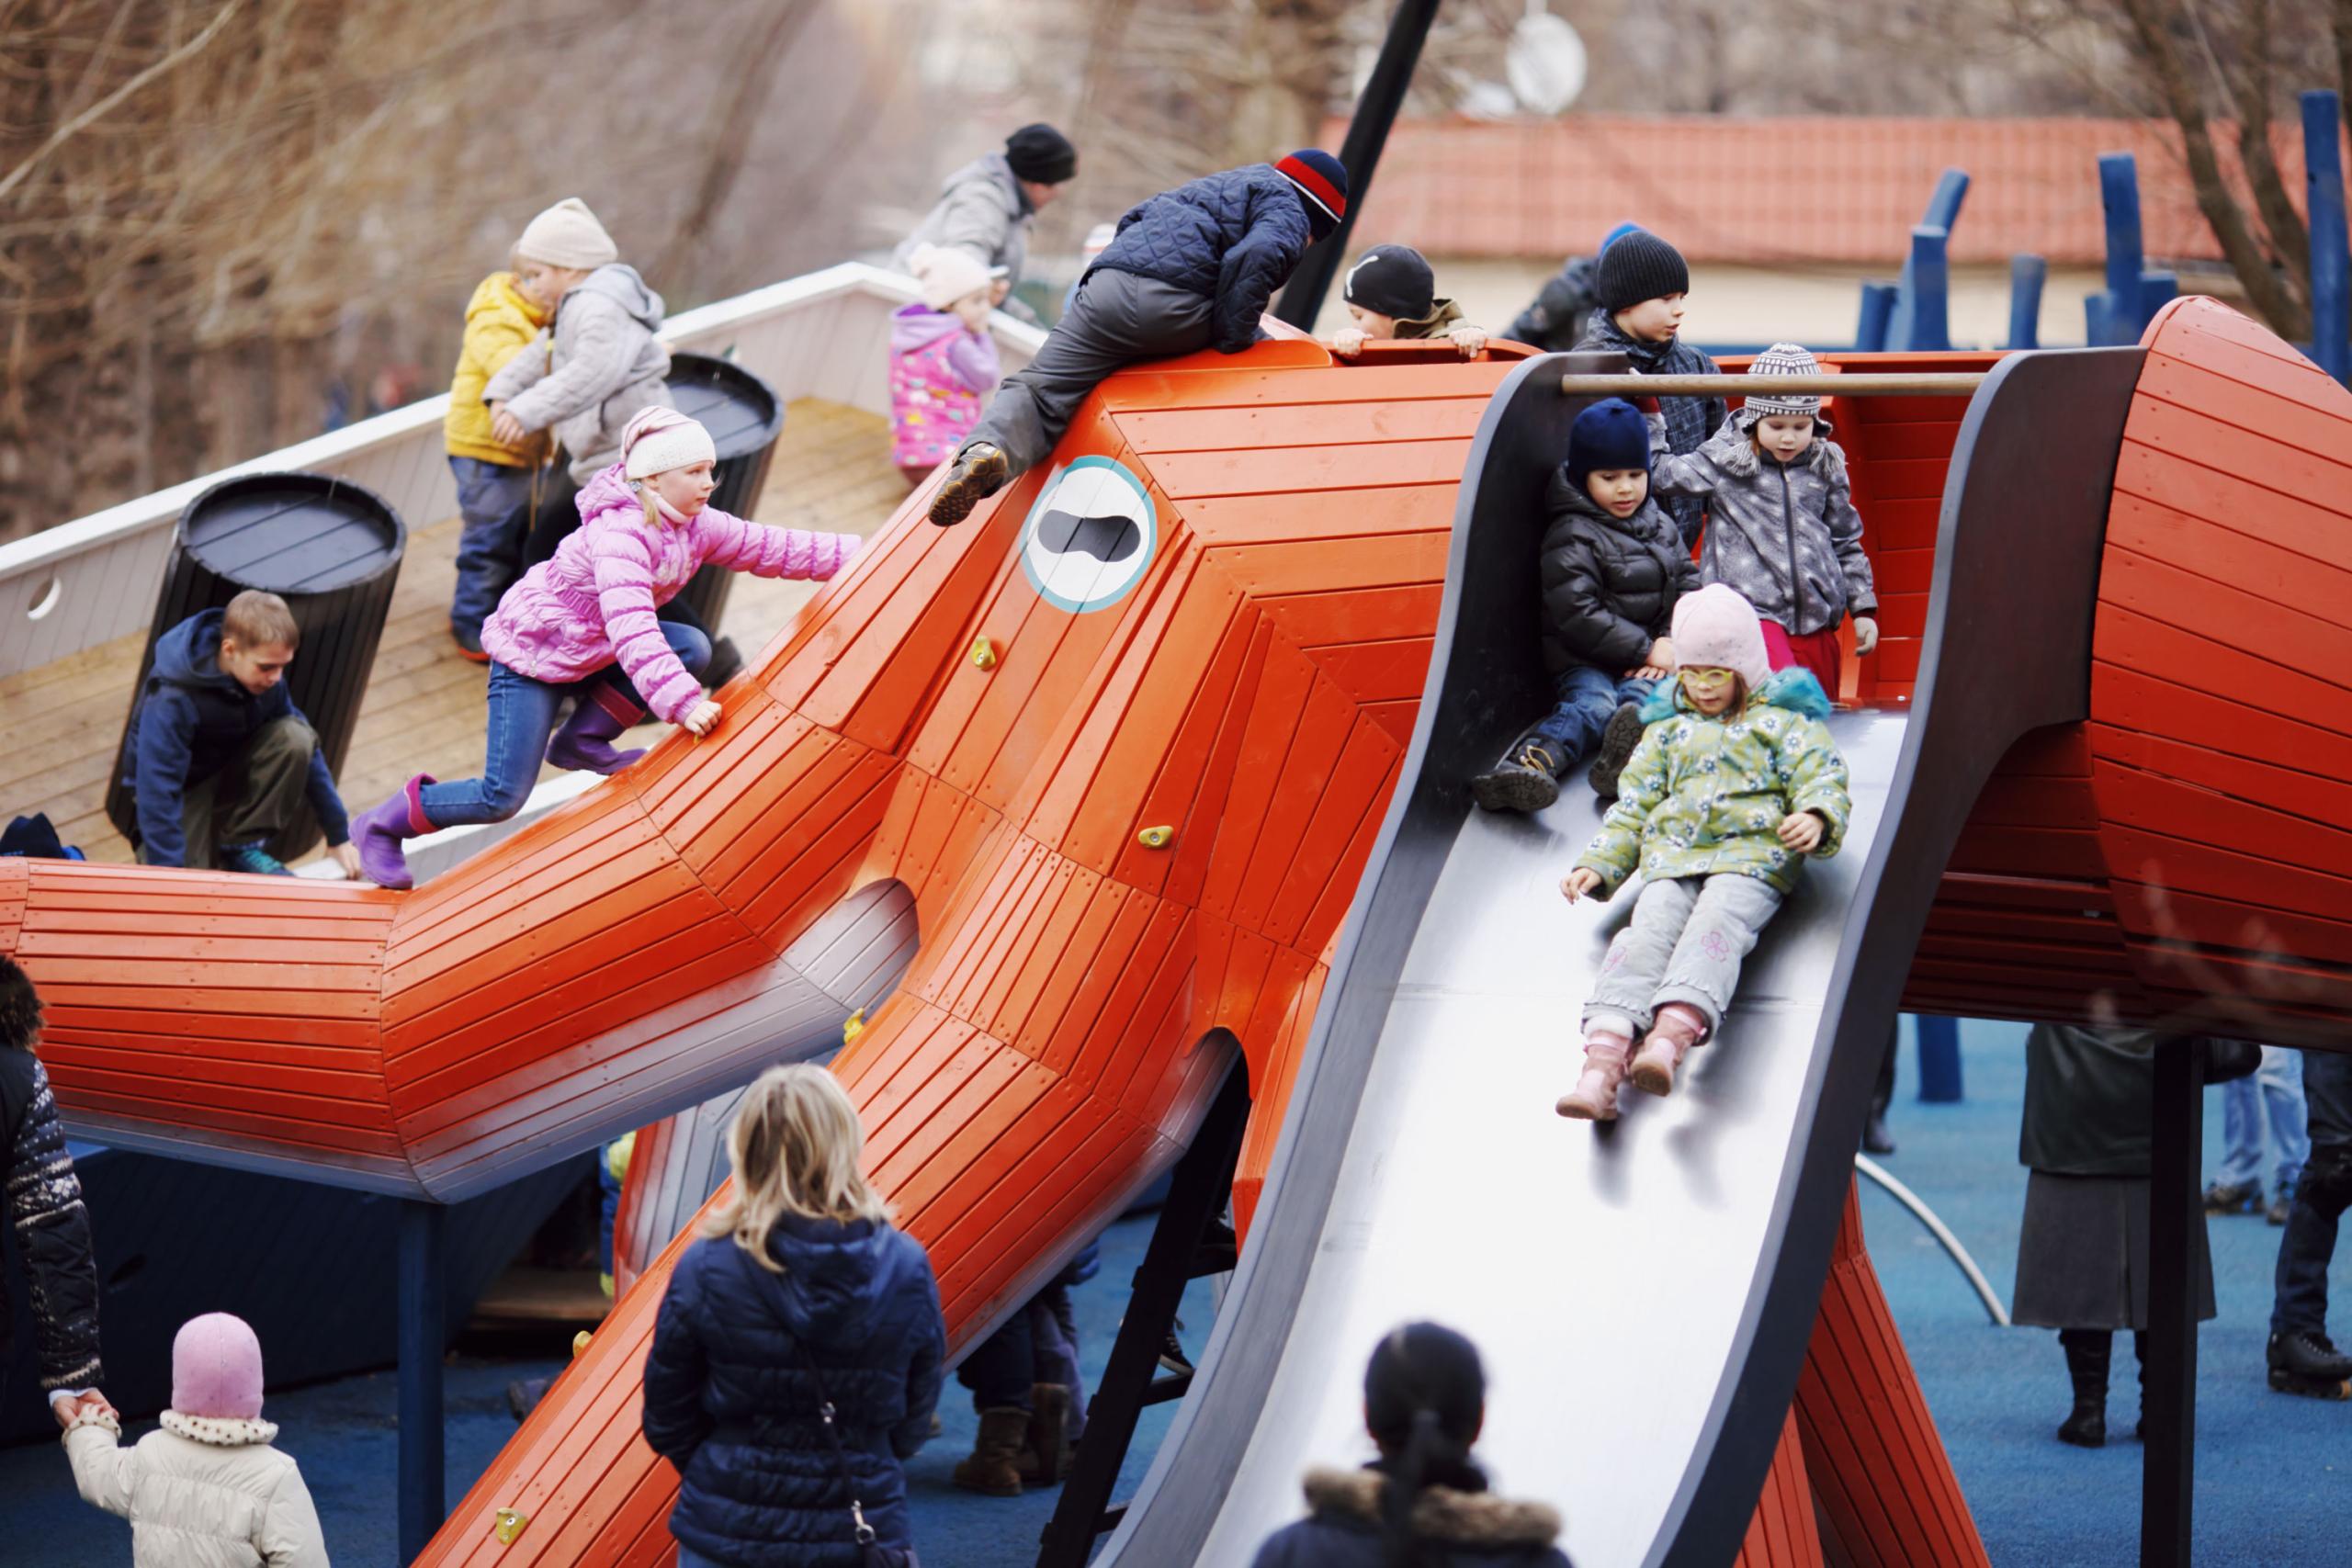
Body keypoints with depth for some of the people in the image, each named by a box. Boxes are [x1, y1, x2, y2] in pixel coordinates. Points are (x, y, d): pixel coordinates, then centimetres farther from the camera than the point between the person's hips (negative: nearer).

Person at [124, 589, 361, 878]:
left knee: (295, 737, -26)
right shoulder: (172, 697, -33)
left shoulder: (267, 679, -15)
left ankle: (243, 845, -12)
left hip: (233, 773, 5)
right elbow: (157, 794, -33)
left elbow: (306, 749, -5)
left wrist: (339, 836, -2)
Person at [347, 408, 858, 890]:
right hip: (531, 653, -8)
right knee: (502, 799, -14)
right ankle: (382, 825, 9)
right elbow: (632, 632, -44)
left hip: (591, 649, 8)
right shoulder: (619, 535, -33)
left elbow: (771, 548, -4)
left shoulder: (696, 526, -7)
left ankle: (581, 742, 1)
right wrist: (683, 703, -53)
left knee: (692, 650, -14)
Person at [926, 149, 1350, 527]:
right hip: (1177, 309, -5)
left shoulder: (1216, 186, 37)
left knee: (1039, 391, -1)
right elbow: (1256, 256, -9)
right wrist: (1232, 340, -5)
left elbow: (1132, 222, 36)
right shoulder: (1288, 212, 13)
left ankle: (988, 448, -31)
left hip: (1108, 290, 5)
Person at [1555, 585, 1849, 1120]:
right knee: (1647, 933, -27)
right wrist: (1597, 866, 11)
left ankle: (1670, 1037, -60)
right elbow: (1632, 809, 27)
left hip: (1751, 856, -3)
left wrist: (1815, 818, -20)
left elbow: (1821, 779, 5)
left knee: (1715, 925, -34)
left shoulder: (1785, 721, 19)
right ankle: (1601, 1065, -47)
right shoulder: (1669, 731, 30)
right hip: (1671, 856, 3)